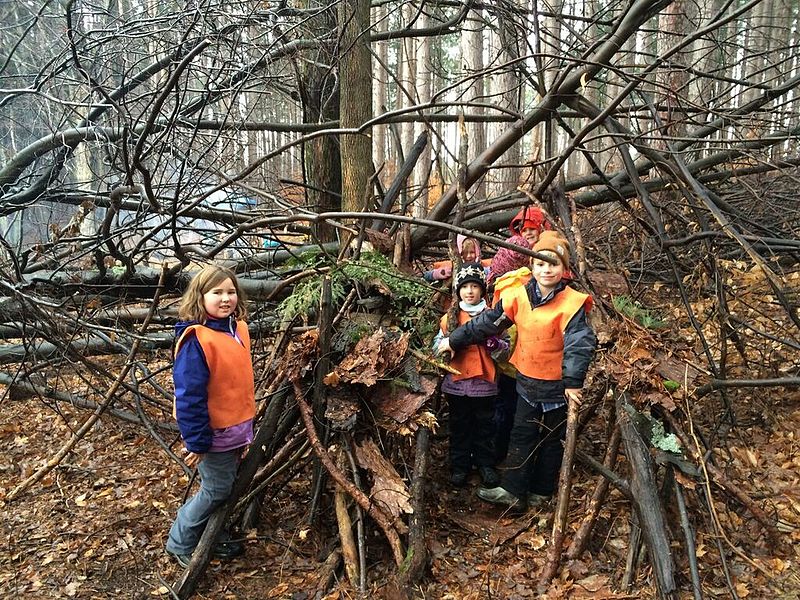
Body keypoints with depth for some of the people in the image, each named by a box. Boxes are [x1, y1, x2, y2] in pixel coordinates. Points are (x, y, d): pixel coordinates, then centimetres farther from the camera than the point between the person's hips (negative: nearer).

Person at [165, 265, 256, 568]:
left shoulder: (237, 327, 2)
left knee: (225, 486, 20)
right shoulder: (195, 339, -24)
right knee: (216, 490, 5)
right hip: (214, 432, -8)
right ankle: (180, 543, 25)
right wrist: (197, 442, -20)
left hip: (237, 426, 8)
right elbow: (190, 395, -23)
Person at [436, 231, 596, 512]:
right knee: (521, 436, 11)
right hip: (527, 380, 4)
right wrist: (455, 340, 5)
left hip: (556, 386, -4)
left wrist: (573, 382, -31)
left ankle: (541, 491, 29)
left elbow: (580, 343, -24)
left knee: (551, 440, 13)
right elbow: (488, 322, 1)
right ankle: (512, 491, 19)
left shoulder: (572, 303, -20)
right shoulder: (519, 295, -6)